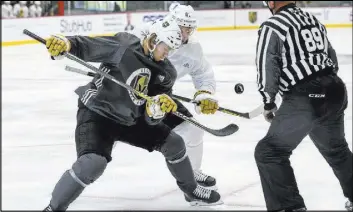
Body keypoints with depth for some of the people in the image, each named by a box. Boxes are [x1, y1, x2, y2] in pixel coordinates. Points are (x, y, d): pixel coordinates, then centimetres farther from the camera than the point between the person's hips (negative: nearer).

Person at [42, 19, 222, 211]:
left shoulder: (165, 73, -4)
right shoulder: (124, 45, -19)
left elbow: (151, 120, -6)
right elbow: (87, 46, -22)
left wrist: (156, 108, -29)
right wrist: (64, 44, -41)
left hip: (130, 119, 7)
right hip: (96, 113, -7)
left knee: (173, 143, 9)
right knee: (93, 162, -29)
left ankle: (191, 190, 34)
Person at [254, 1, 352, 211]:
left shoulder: (272, 27, -8)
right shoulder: (313, 20, 15)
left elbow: (266, 68, -10)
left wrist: (269, 103, 3)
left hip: (304, 99, -8)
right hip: (334, 92, 8)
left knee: (269, 152, 2)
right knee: (336, 148, 28)